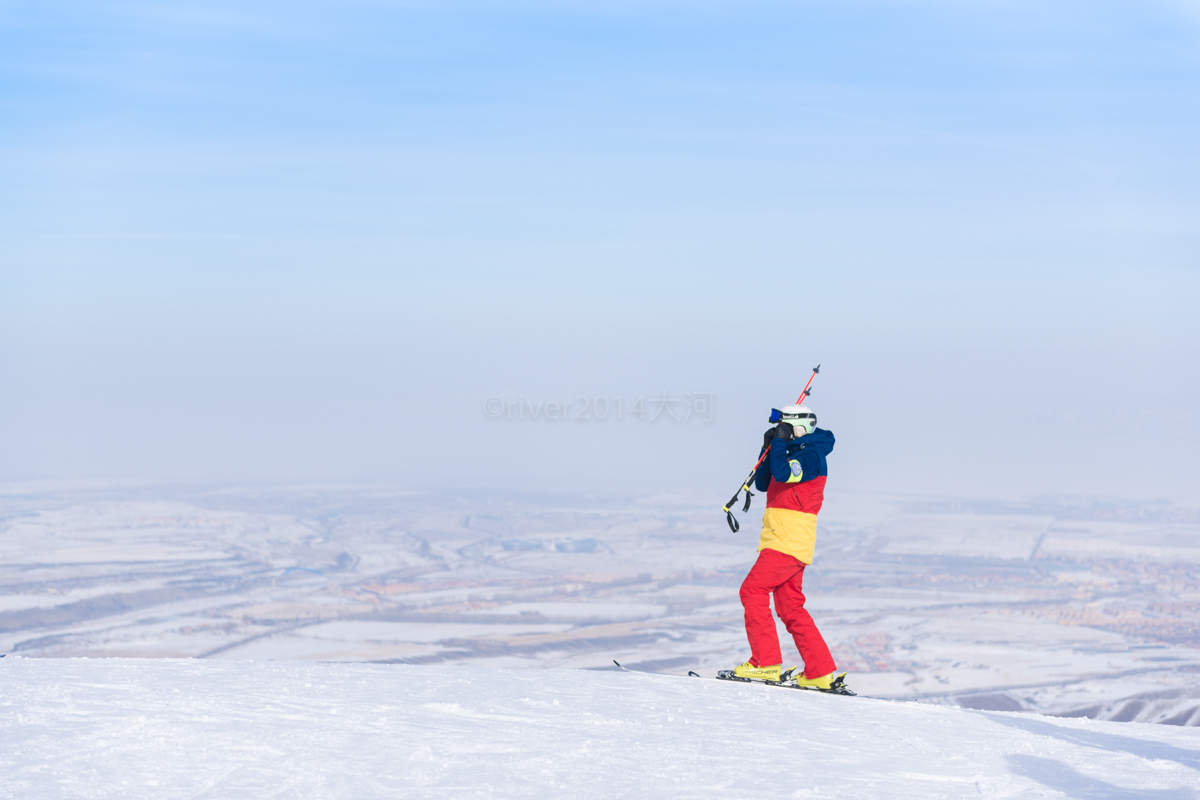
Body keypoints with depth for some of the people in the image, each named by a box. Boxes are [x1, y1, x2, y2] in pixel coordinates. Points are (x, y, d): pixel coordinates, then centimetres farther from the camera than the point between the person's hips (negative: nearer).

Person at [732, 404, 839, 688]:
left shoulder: (811, 456, -9)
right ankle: (820, 672, 10)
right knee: (791, 608, 9)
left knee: (753, 590, -14)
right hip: (783, 540, 10)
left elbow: (782, 474, -27)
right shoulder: (793, 454, 21)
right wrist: (768, 448, 10)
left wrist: (781, 442, -13)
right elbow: (763, 483, 21)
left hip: (789, 540, -10)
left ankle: (766, 663, -17)